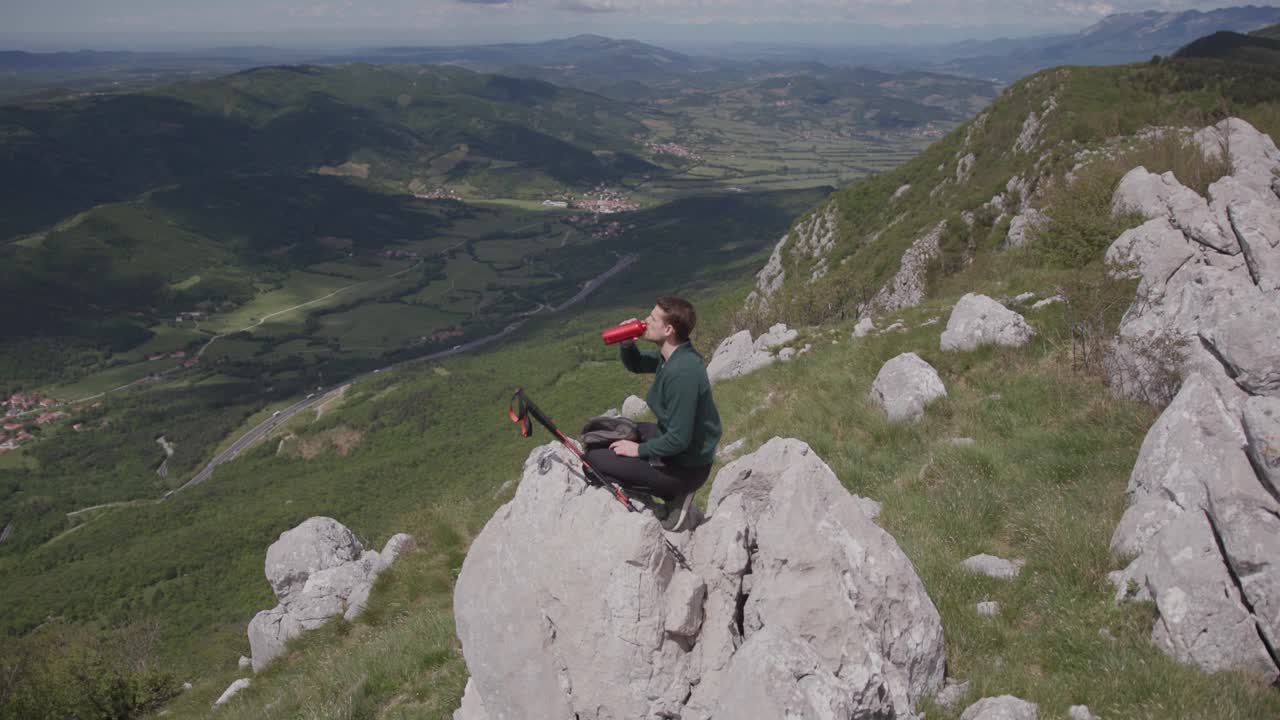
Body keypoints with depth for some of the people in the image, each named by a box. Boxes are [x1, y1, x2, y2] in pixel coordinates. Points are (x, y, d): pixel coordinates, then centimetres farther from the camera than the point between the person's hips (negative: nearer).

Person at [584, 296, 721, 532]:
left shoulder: (682, 373, -32)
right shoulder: (671, 355, -3)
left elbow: (679, 440, -30)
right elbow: (635, 364, 16)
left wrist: (640, 450, -15)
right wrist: (627, 343, -6)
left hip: (686, 467, -9)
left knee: (594, 459, -7)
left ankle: (675, 495, -3)